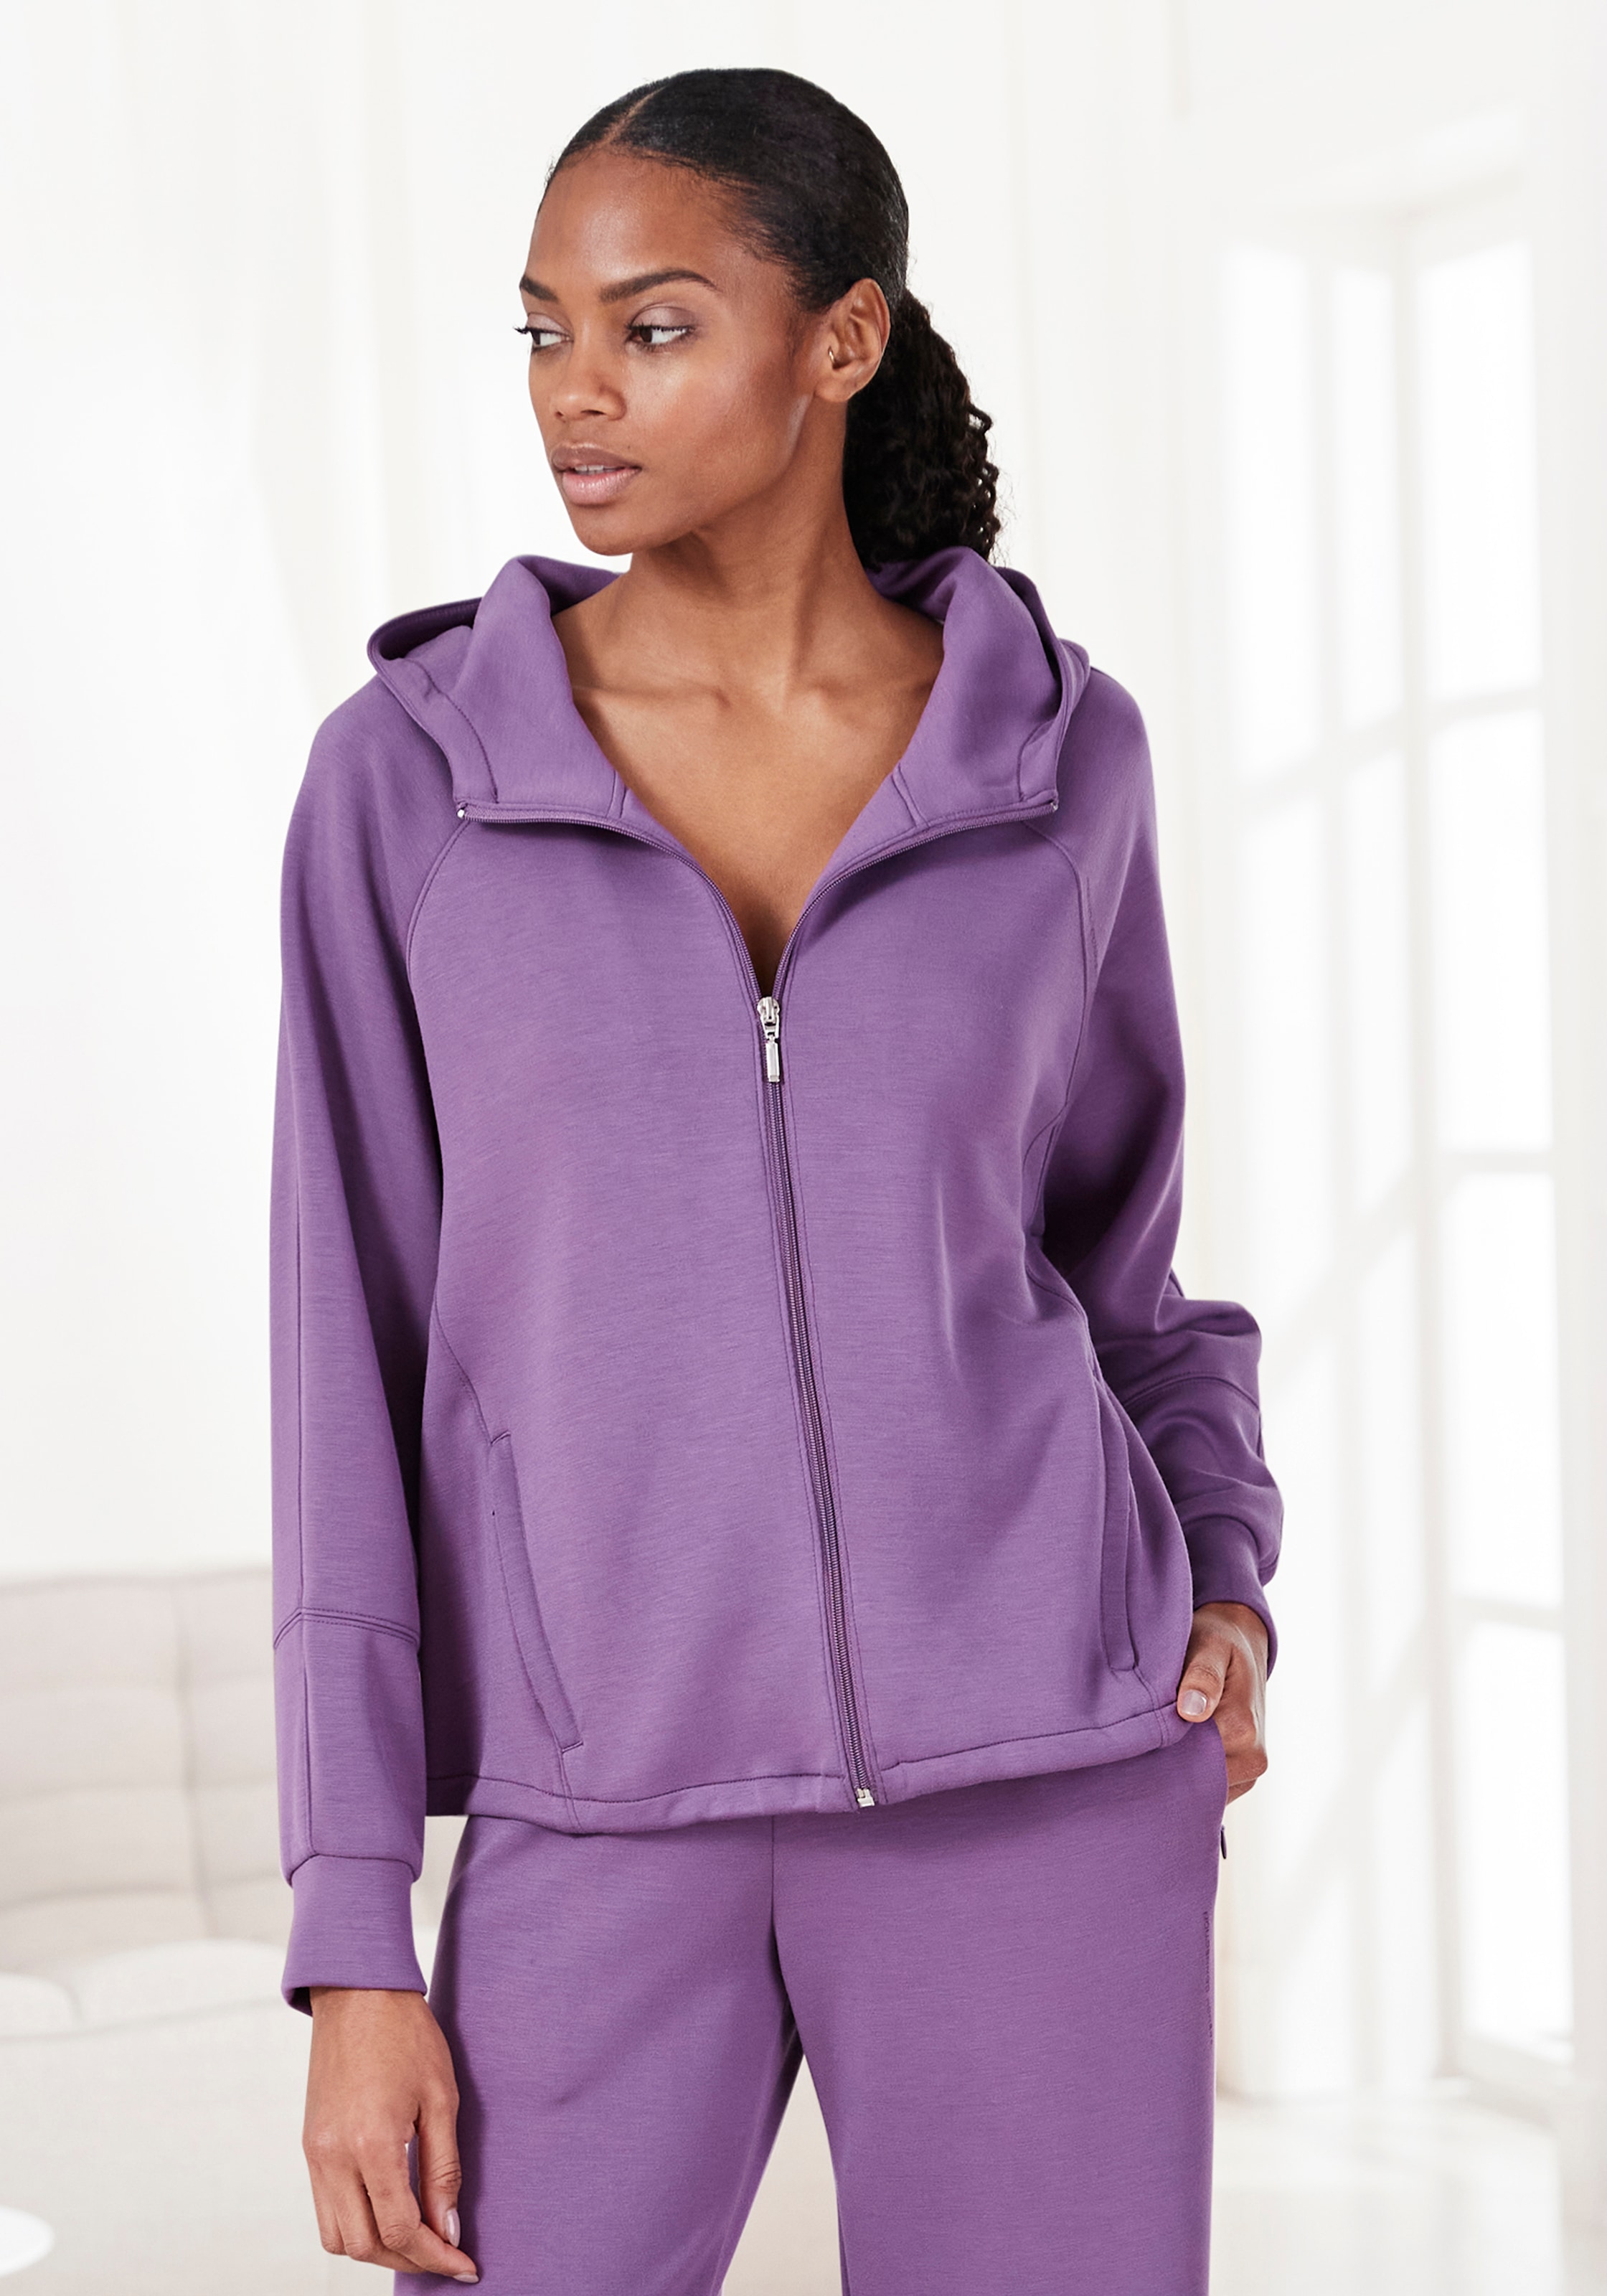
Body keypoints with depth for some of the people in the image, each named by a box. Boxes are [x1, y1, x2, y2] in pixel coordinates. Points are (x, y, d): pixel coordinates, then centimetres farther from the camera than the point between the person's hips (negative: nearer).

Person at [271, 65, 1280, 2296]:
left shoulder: (1056, 748, 3)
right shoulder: (410, 771, -1)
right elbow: (356, 1356, -1)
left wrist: (1222, 1592, -1)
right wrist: (351, 1946, -4)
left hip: (1029, 1778, 1)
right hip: (620, 1819, 0)